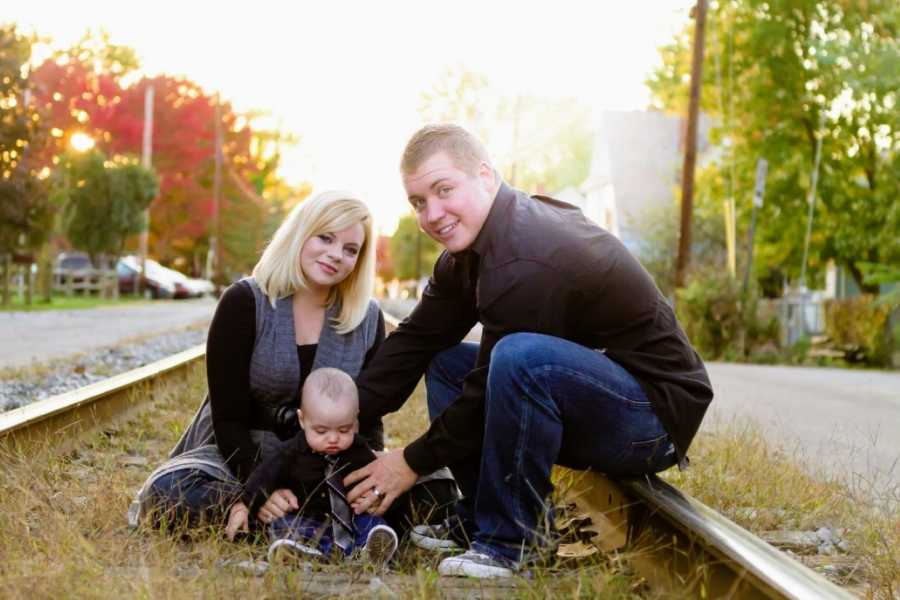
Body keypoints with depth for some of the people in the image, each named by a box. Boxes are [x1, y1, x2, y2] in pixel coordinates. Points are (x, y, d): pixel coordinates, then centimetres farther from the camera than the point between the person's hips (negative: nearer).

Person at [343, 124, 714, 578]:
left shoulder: (527, 265, -26)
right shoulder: (471, 244, 4)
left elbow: (495, 389, -21)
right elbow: (416, 341, 5)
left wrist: (414, 462, -10)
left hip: (657, 413, -10)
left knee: (518, 357, -35)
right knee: (445, 362, 12)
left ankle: (511, 538, -18)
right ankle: (481, 517, 7)